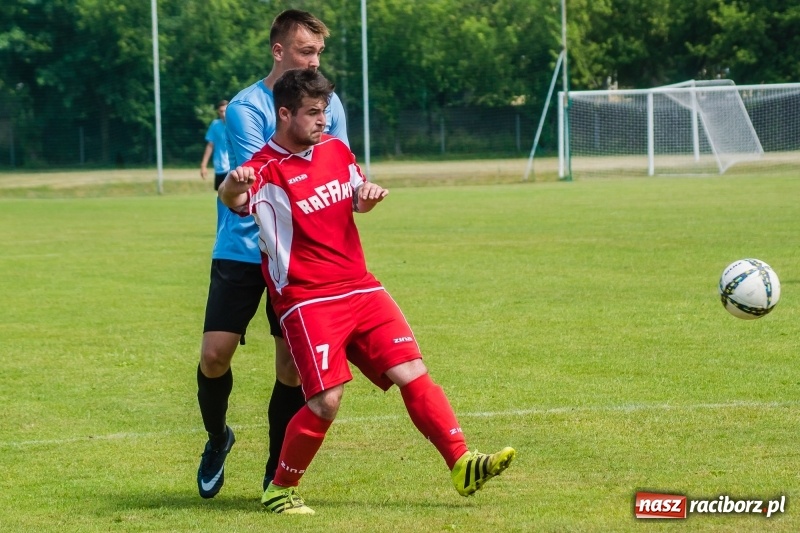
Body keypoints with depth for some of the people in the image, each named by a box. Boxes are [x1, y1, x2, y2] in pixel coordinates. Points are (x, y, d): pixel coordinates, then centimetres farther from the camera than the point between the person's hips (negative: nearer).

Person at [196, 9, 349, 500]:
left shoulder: (328, 103, 3)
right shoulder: (246, 108, -11)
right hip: (243, 251, -3)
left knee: (292, 364, -1)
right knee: (215, 354, -6)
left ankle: (277, 477, 10)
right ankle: (217, 439, 23)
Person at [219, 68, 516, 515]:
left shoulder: (336, 150, 10)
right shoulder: (266, 170, -12)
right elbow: (234, 200, -34)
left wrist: (369, 196, 2)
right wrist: (233, 185, -59)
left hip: (360, 288, 6)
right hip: (308, 301, -6)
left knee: (413, 372, -5)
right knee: (326, 402, -15)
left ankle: (463, 465, -2)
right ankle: (281, 490, 5)